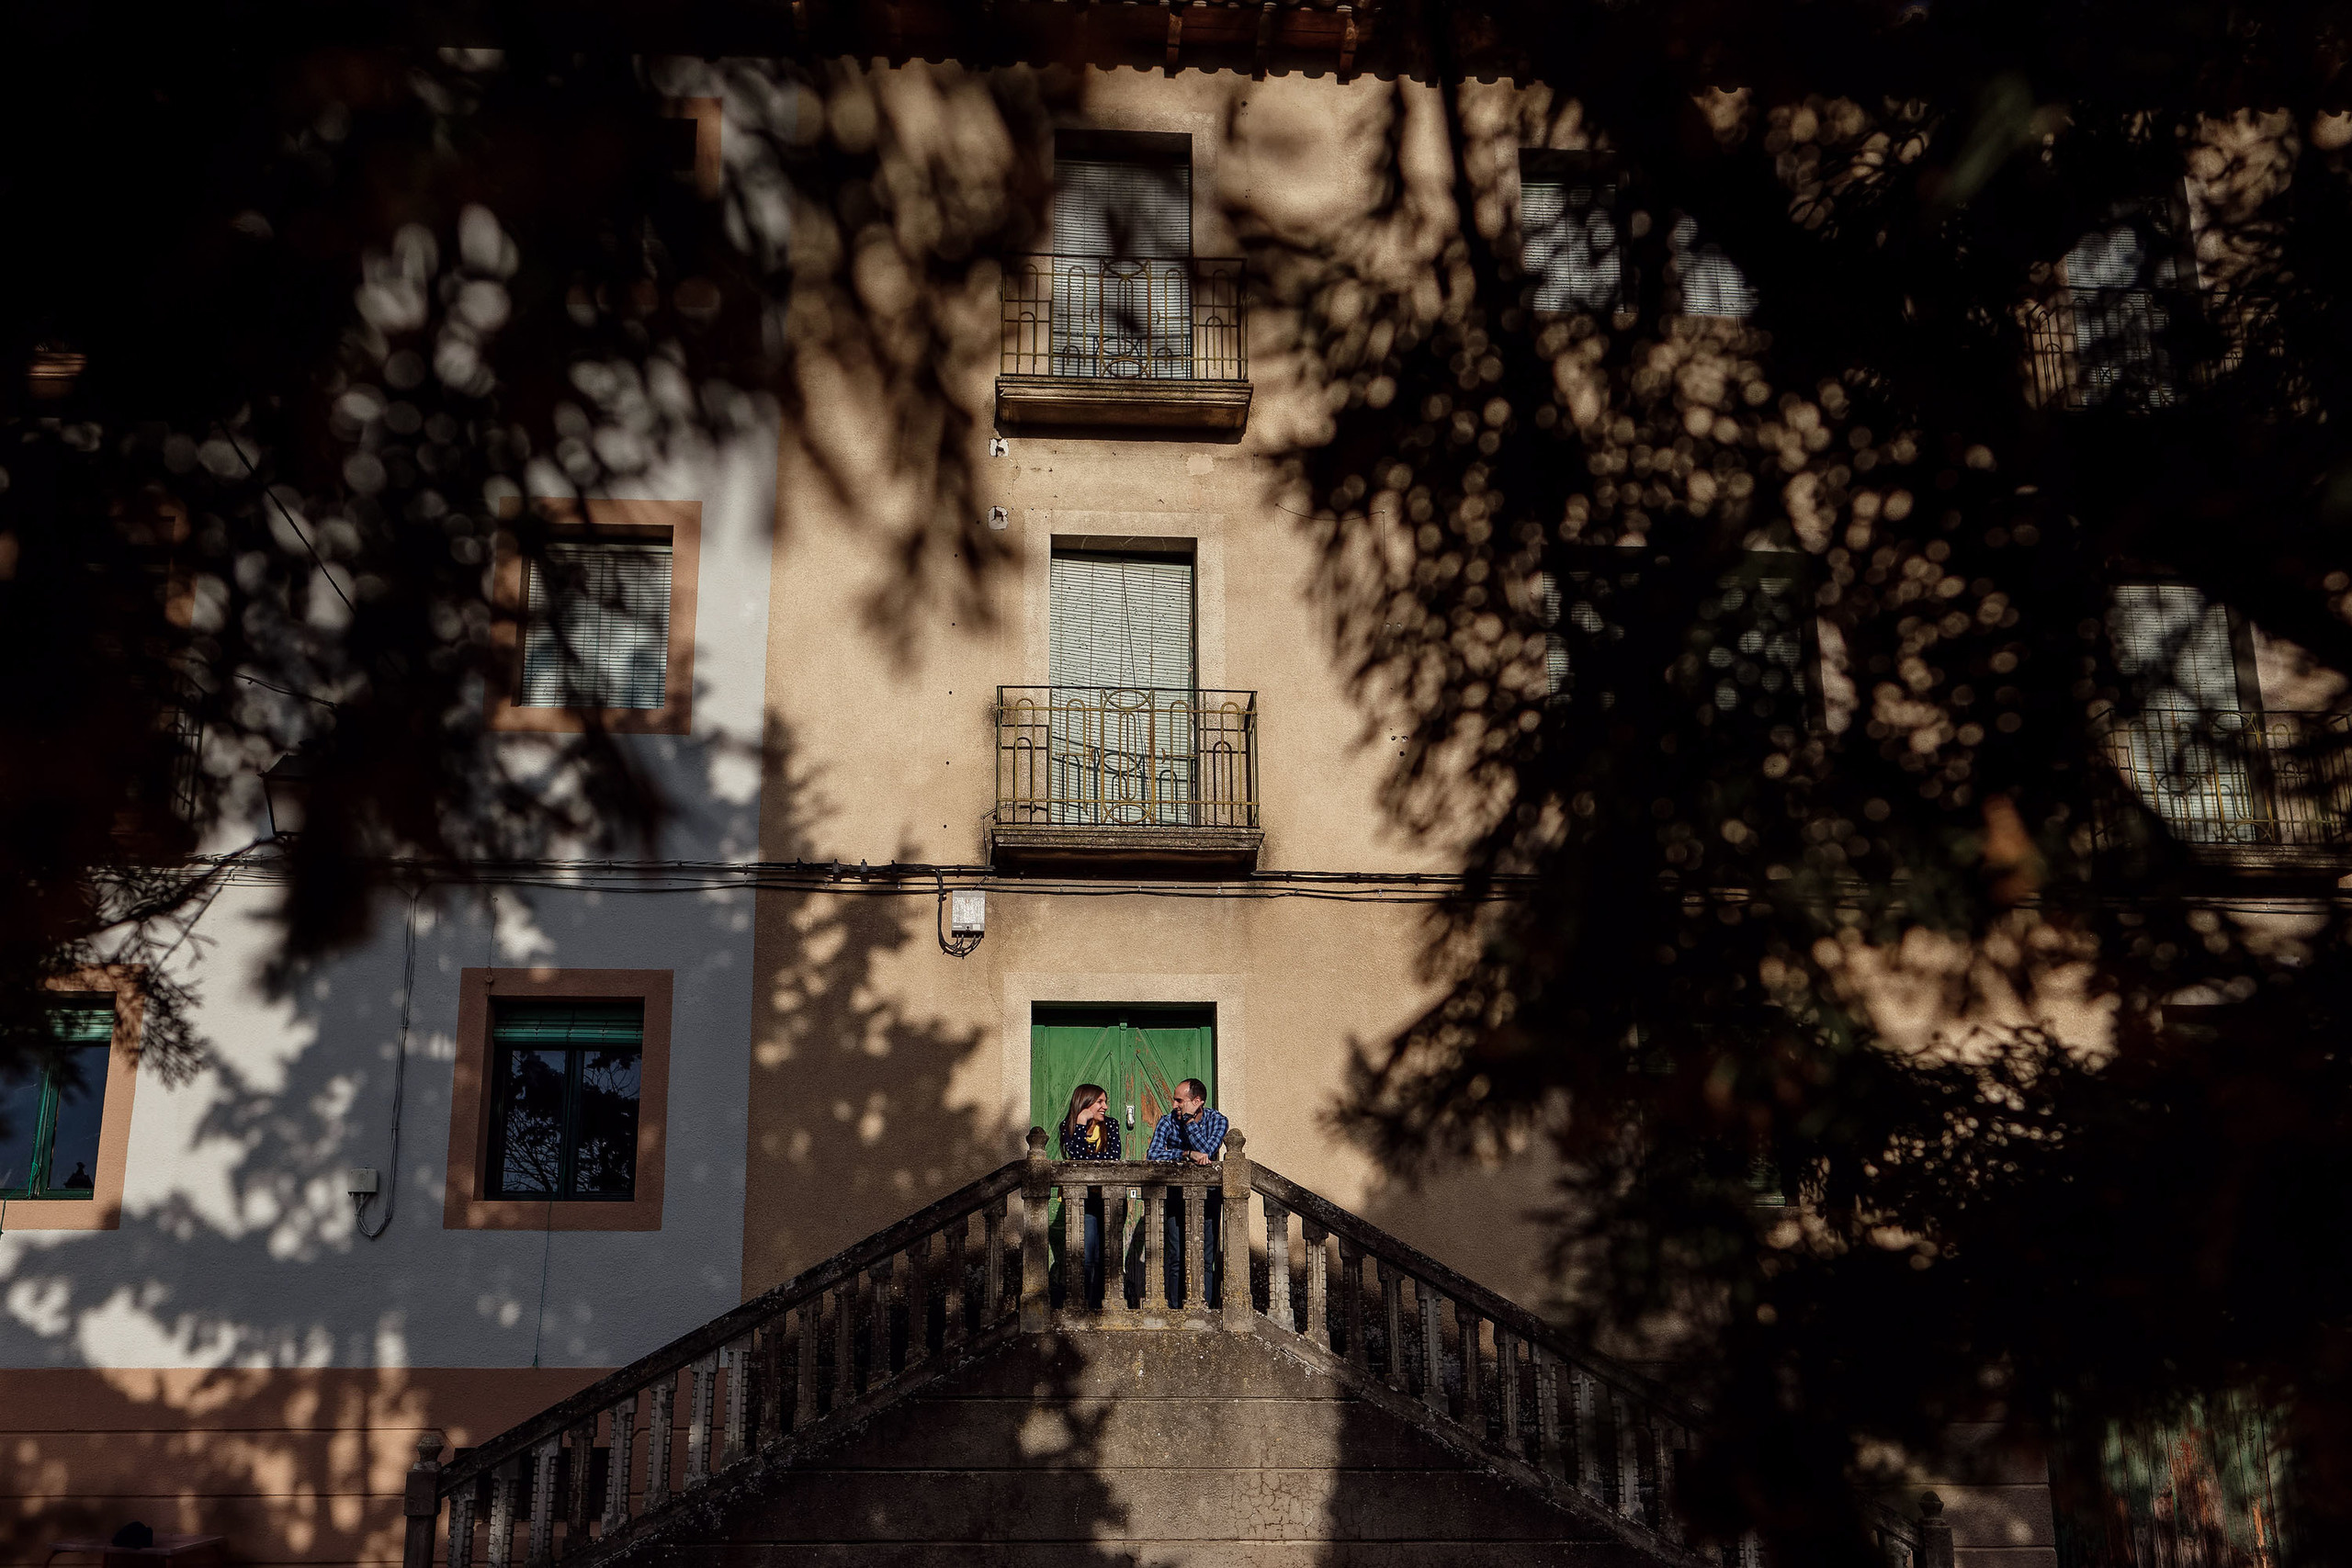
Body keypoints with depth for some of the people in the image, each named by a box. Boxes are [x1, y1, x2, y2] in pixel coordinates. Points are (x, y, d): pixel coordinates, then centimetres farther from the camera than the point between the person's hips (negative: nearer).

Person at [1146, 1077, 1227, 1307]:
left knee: (1206, 1258, -4)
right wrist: (1188, 1154, -23)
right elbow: (1152, 1154, -15)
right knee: (1177, 1258, -6)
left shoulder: (1217, 1120, -2)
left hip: (1207, 1195, 0)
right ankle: (1175, 1310, 0)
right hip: (1177, 1195, 0)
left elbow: (1206, 1150, -18)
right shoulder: (1169, 1121, -2)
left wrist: (1189, 1119, -16)